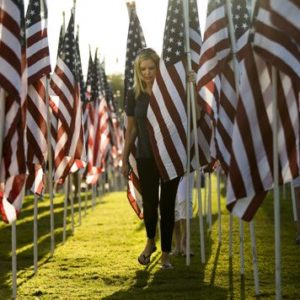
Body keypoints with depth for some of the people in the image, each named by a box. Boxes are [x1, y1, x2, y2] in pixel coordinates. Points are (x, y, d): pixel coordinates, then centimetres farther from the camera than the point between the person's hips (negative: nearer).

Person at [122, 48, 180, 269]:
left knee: (167, 204, 2)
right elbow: (131, 129, 7)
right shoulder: (134, 95, 0)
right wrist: (125, 159, 8)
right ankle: (150, 241, 33)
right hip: (146, 157, 1)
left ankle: (166, 254, 14)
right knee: (149, 202, 3)